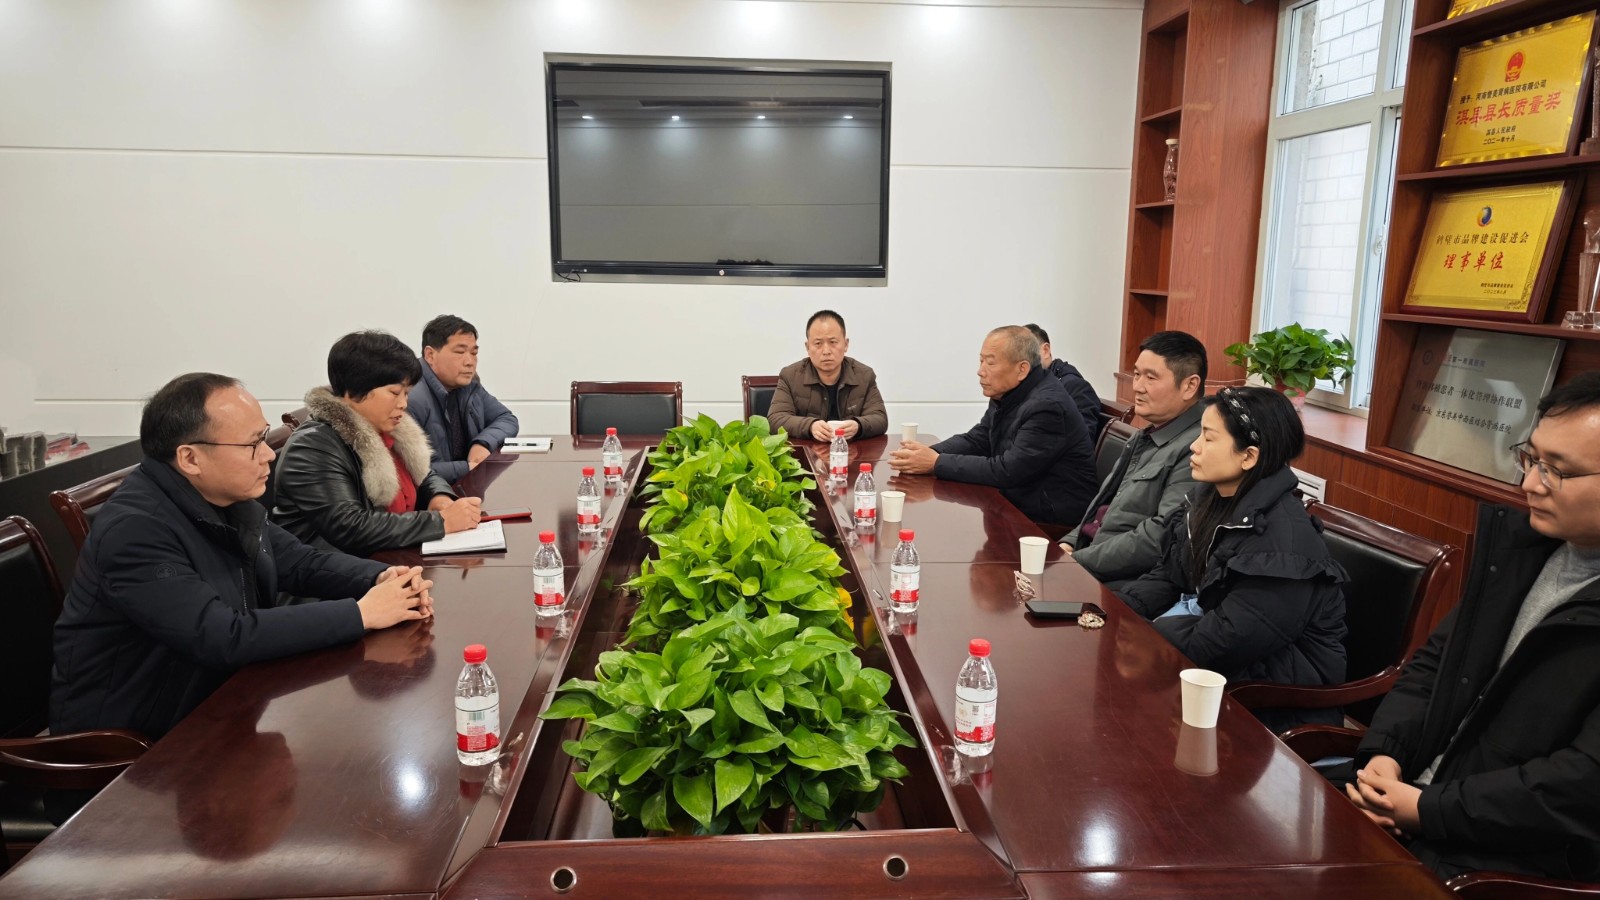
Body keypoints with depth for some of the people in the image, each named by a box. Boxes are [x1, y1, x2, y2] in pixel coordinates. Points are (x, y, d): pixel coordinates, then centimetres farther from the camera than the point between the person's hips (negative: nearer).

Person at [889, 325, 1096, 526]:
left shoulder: (1047, 407, -24)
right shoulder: (1006, 394, 5)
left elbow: (1005, 471, -26)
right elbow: (975, 440, 9)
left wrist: (937, 463, -22)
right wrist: (928, 454, -10)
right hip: (1018, 505, 8)